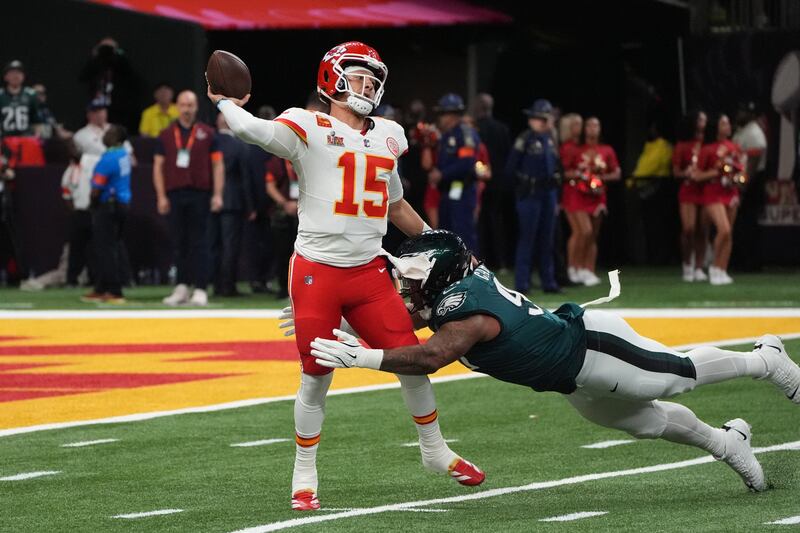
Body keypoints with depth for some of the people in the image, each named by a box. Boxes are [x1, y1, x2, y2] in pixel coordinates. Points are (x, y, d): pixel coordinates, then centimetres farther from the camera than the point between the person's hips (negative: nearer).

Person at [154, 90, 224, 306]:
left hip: (199, 195, -2)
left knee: (199, 243, -4)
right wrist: (161, 196, -1)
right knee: (180, 243, 5)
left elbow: (218, 165, 4)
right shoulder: (166, 135, 10)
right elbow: (158, 166, 8)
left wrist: (217, 195, -5)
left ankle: (200, 290, -5)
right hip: (174, 195, 2)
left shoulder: (207, 134, 6)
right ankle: (182, 288, 10)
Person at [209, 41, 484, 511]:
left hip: (369, 273, 5)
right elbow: (249, 128, -22)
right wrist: (225, 102, -4)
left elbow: (396, 206, 26)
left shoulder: (387, 137, 14)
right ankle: (305, 478, 15)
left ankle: (435, 450, 26)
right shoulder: (309, 128, -6)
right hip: (317, 273, -5)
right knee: (316, 377, 1)